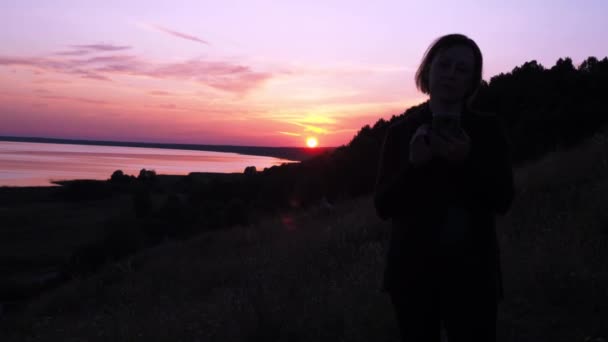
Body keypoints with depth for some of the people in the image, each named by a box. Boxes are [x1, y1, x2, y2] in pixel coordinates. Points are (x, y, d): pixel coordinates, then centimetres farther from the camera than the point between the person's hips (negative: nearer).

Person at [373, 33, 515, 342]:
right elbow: (383, 206, -2)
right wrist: (413, 164, -18)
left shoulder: (488, 129, 1)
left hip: (472, 272, 0)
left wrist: (466, 160, -18)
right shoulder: (401, 131, 1)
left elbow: (503, 201, -4)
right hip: (412, 269, 1)